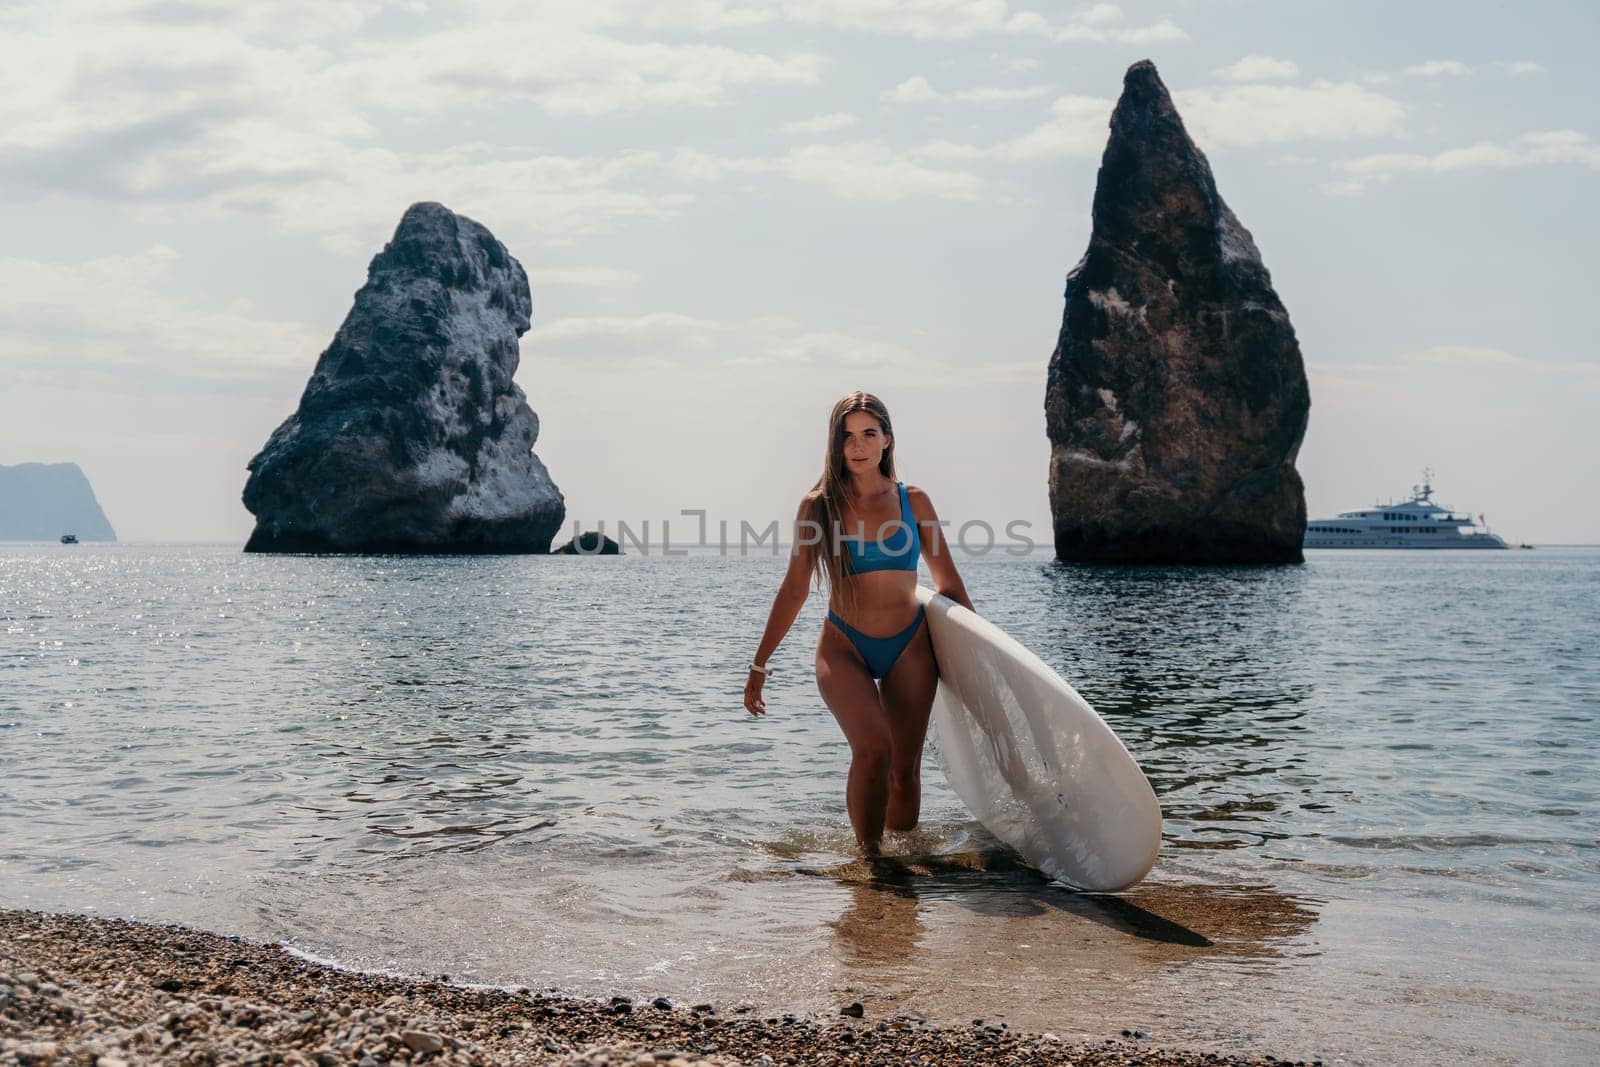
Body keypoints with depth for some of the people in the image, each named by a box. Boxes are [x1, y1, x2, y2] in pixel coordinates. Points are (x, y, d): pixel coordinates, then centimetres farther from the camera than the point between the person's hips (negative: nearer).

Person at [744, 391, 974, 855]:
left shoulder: (913, 500, 4)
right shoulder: (818, 506, 0)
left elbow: (948, 582, 11)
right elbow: (794, 590, 5)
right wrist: (759, 665, 6)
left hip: (910, 647, 2)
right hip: (844, 647, -2)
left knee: (905, 767, -1)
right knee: (873, 749, -24)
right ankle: (868, 854, -10)